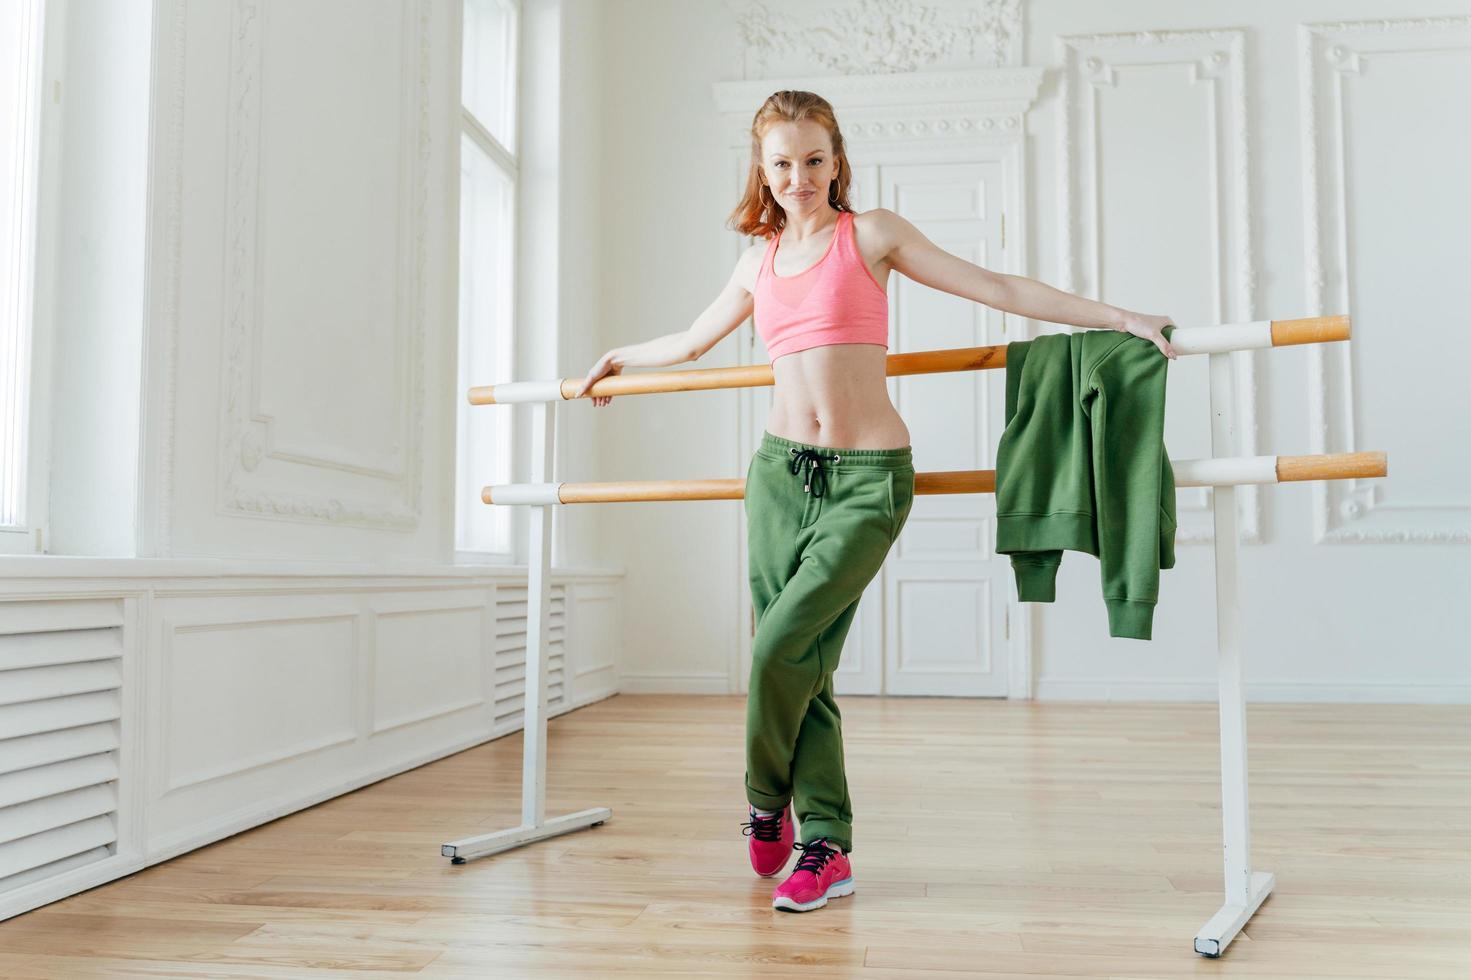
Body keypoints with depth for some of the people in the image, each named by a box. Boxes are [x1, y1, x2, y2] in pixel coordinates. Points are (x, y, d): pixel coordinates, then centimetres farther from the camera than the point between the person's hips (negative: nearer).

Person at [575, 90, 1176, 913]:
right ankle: (826, 848, 16)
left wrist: (1120, 317, -4)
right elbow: (695, 340, 32)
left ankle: (768, 806, 13)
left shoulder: (871, 234, 3)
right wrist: (619, 358, 45)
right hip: (780, 471, 5)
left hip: (868, 478, -4)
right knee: (802, 668, 3)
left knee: (784, 647, -14)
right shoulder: (760, 262, 15)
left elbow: (997, 289, 0)